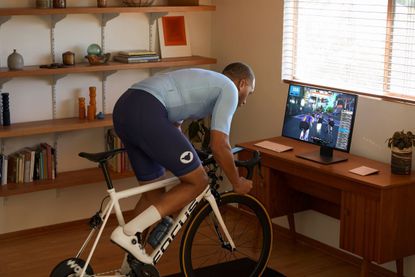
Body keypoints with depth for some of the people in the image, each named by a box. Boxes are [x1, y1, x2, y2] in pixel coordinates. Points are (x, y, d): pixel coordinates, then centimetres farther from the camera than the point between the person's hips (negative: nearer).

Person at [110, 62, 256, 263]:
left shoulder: (203, 82, 34)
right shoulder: (228, 88, 7)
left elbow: (173, 125, 40)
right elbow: (219, 146, -1)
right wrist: (237, 183, 14)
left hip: (124, 108, 10)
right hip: (145, 112, -10)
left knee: (154, 192, 19)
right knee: (197, 181, -1)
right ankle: (129, 232, -6)